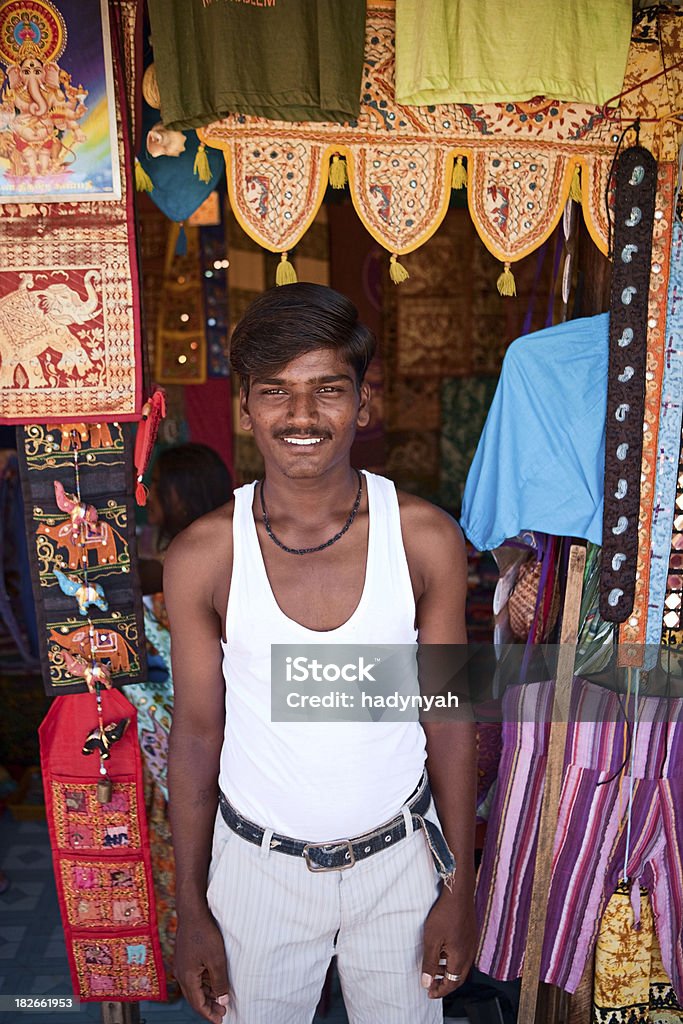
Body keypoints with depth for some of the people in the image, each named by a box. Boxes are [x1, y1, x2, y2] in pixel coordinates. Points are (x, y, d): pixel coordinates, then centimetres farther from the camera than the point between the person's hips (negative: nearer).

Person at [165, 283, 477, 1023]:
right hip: (258, 864, 0)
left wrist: (460, 888, -1)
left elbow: (449, 717, -5)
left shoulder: (426, 538, -14)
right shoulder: (201, 557, -15)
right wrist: (190, 909, 1)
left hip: (399, 857, 1)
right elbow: (197, 734, -5)